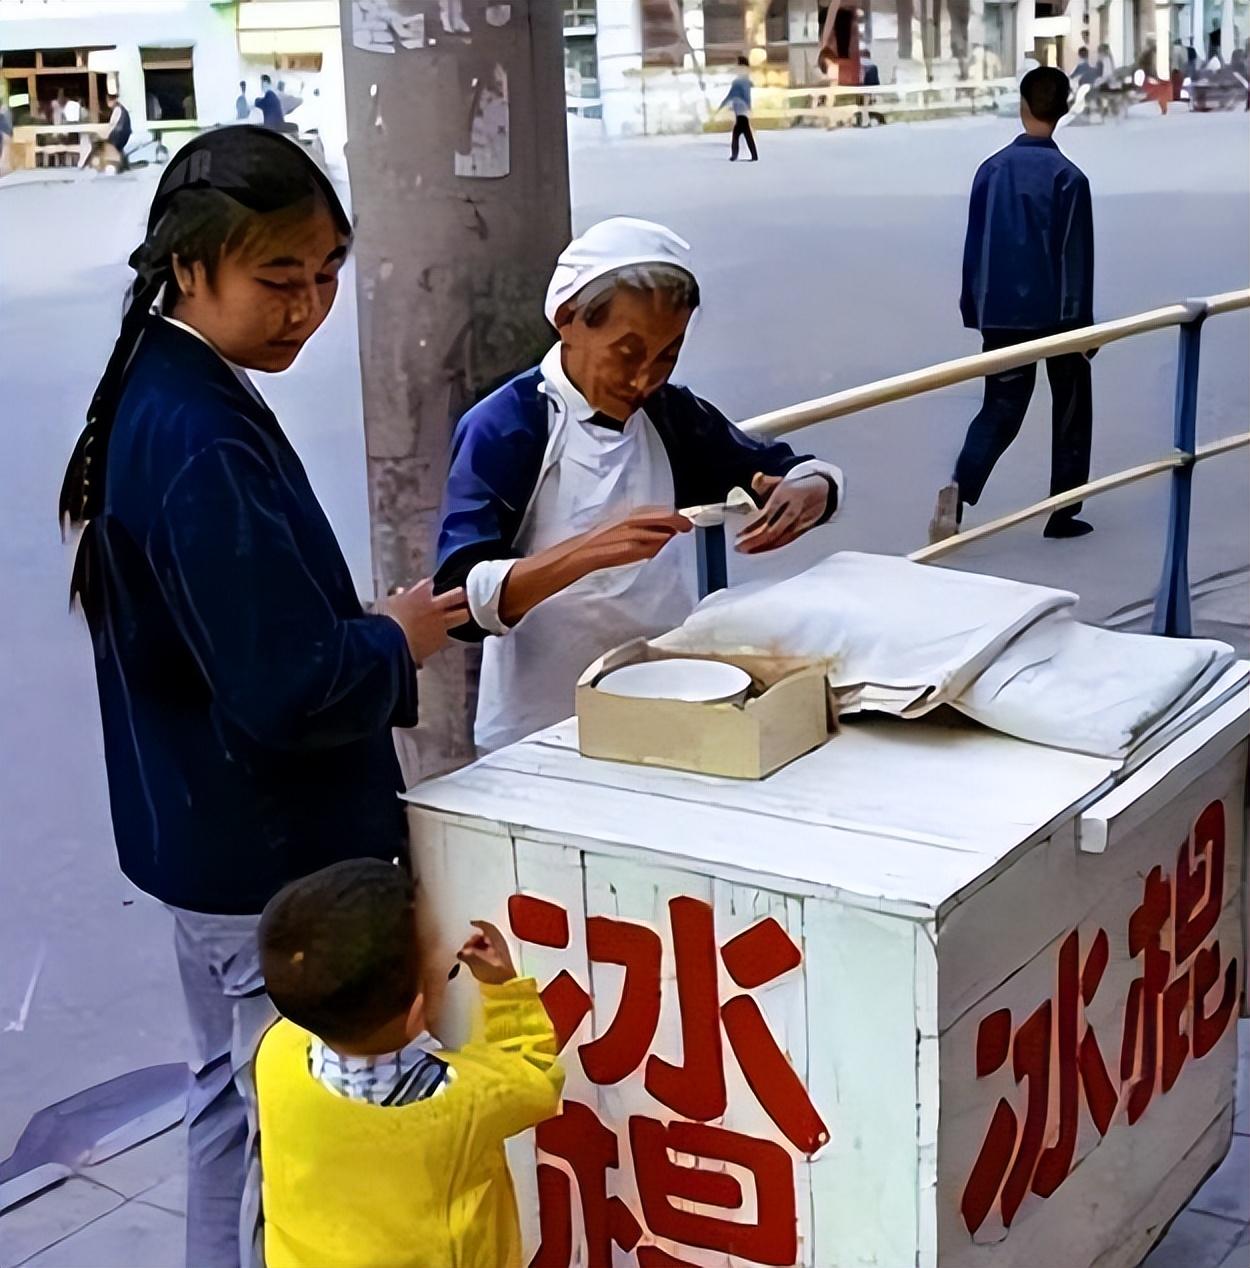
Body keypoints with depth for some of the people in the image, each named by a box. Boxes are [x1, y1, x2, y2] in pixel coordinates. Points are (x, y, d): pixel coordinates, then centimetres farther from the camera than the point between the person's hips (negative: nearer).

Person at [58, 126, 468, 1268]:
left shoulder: (162, 398, 4)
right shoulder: (203, 444, -26)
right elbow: (289, 689, -30)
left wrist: (362, 629, 2)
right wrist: (396, 642, -12)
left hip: (204, 835, 10)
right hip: (272, 856, -10)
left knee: (233, 1091, 25)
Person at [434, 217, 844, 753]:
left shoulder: (670, 414, 6)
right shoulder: (504, 429, -11)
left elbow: (816, 479, 11)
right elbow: (463, 599, -20)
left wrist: (800, 497, -11)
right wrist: (588, 551, -33)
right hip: (543, 733, -4)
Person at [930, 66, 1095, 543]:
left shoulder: (991, 169, 1)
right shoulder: (1067, 176, -11)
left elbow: (974, 245, 5)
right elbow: (1075, 257, -11)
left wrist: (975, 312, 14)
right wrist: (1080, 323, -5)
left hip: (1000, 313, 3)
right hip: (1054, 312, -3)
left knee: (1000, 409, 8)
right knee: (1070, 410, 14)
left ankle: (958, 488, -17)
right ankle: (1062, 513, 17)